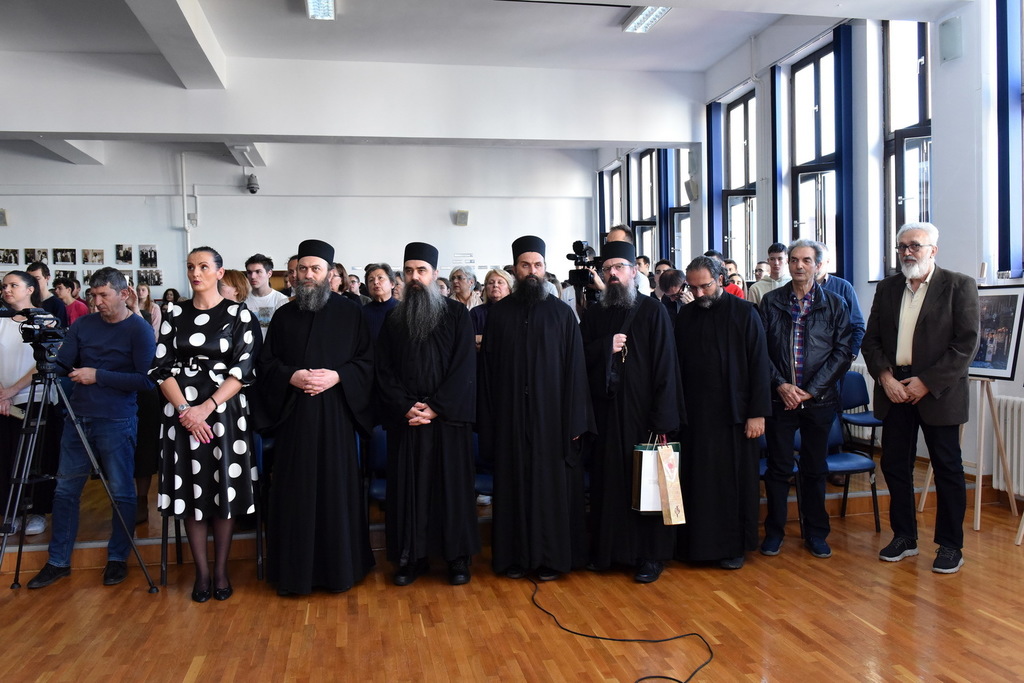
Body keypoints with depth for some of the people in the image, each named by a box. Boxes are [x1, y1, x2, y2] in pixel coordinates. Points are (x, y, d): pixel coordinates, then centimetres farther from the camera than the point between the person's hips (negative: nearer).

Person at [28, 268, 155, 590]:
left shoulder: (139, 330, -7)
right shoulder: (83, 324, 8)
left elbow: (146, 380, -15)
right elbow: (61, 364, 6)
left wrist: (98, 376, -16)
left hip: (116, 422, -5)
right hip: (77, 418, 5)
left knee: (121, 492, 4)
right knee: (65, 489, 10)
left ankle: (117, 558, 19)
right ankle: (58, 560, 23)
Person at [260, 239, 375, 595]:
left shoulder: (350, 313, 4)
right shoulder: (284, 315, 10)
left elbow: (367, 361, 1)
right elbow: (265, 363, 9)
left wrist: (337, 376, -15)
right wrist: (290, 377, -11)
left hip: (336, 414, -1)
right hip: (293, 415, 2)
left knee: (337, 488, 3)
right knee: (295, 492, 4)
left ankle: (339, 567, 16)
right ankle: (295, 569, 16)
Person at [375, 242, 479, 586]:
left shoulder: (457, 313, 3)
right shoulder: (393, 318, 10)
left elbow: (464, 366, -5)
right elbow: (383, 370, 5)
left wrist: (435, 407, -13)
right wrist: (404, 408, -9)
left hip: (448, 415, -2)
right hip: (405, 418, 2)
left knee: (452, 484, 2)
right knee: (407, 486, 4)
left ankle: (458, 557, 11)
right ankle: (410, 556, 13)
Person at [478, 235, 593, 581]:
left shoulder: (561, 313, 2)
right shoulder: (499, 313, 5)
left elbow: (575, 368, -1)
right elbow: (487, 368, 4)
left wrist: (575, 419, -7)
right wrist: (487, 420, -2)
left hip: (552, 415, -1)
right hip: (511, 417, 1)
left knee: (553, 483, 4)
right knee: (514, 484, 7)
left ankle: (552, 556, 17)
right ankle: (515, 556, 19)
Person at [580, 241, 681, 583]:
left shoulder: (653, 311, -2)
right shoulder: (594, 314, 10)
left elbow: (665, 366, -7)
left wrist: (663, 419, -14)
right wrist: (606, 347, -10)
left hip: (642, 411, -3)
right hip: (604, 410, 4)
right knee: (607, 481, 7)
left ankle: (651, 554, 13)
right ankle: (608, 548, 20)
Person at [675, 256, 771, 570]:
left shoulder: (744, 313, -3)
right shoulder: (685, 316, 7)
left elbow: (759, 364, -5)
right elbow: (677, 365, 9)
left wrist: (758, 412, -10)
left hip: (734, 413, -3)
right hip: (695, 413, 3)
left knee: (735, 480, 5)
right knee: (697, 481, 7)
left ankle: (734, 545, 18)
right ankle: (698, 542, 19)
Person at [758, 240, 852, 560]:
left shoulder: (834, 304, 3)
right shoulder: (771, 301, 4)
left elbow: (842, 352, -1)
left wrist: (811, 390, -9)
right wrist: (780, 384, -11)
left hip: (819, 399, 0)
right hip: (780, 397, 0)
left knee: (815, 468, 10)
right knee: (778, 467, 5)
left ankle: (816, 533, 23)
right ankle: (774, 530, 18)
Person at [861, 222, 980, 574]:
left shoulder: (959, 286, -4)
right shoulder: (887, 288, 10)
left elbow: (966, 343, -10)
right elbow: (871, 340, 8)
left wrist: (927, 382, -14)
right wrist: (885, 376, -7)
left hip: (937, 391, -4)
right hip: (894, 390, 4)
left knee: (947, 469, 5)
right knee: (895, 465, 9)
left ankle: (950, 545, 18)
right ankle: (904, 537, 24)